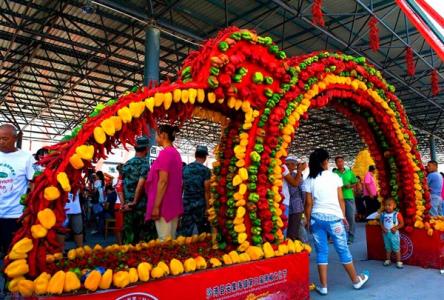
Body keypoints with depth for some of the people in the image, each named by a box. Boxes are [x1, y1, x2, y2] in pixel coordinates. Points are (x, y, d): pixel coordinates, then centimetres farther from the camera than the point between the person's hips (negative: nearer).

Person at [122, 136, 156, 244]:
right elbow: (141, 184, -20)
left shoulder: (126, 164, 10)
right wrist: (135, 202, -11)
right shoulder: (145, 163, -9)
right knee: (145, 238, 3)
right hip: (142, 207, -6)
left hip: (128, 208, 6)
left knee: (128, 237, 11)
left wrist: (123, 203, 4)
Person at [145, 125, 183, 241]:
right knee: (171, 239, 13)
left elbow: (163, 181, -20)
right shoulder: (176, 153, 13)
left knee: (164, 240, -2)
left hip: (164, 205, -9)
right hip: (174, 204, 9)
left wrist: (156, 206, -18)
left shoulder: (165, 153, -13)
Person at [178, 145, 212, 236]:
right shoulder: (206, 170, -8)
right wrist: (207, 207, -5)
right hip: (200, 205, -3)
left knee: (185, 233, 7)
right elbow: (206, 191, -10)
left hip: (186, 204, 3)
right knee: (203, 232, 11)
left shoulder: (185, 168, 4)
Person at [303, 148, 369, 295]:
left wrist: (308, 221, 9)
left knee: (321, 251, 8)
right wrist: (343, 216, 12)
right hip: (334, 217, -1)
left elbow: (309, 204, -1)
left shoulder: (309, 180, 0)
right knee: (343, 249, 12)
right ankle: (356, 280, 30)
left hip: (317, 218, 1)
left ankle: (323, 286, 13)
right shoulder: (334, 177, -2)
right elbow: (341, 200, 1)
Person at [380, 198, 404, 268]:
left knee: (396, 248, 2)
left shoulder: (397, 214, -10)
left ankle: (399, 262, 13)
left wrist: (396, 228, -20)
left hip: (394, 233, -4)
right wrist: (383, 228, -10)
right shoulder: (383, 214, 0)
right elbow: (381, 223, 8)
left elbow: (402, 223, -8)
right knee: (388, 248, 17)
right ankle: (388, 260, 29)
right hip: (386, 233, 4)